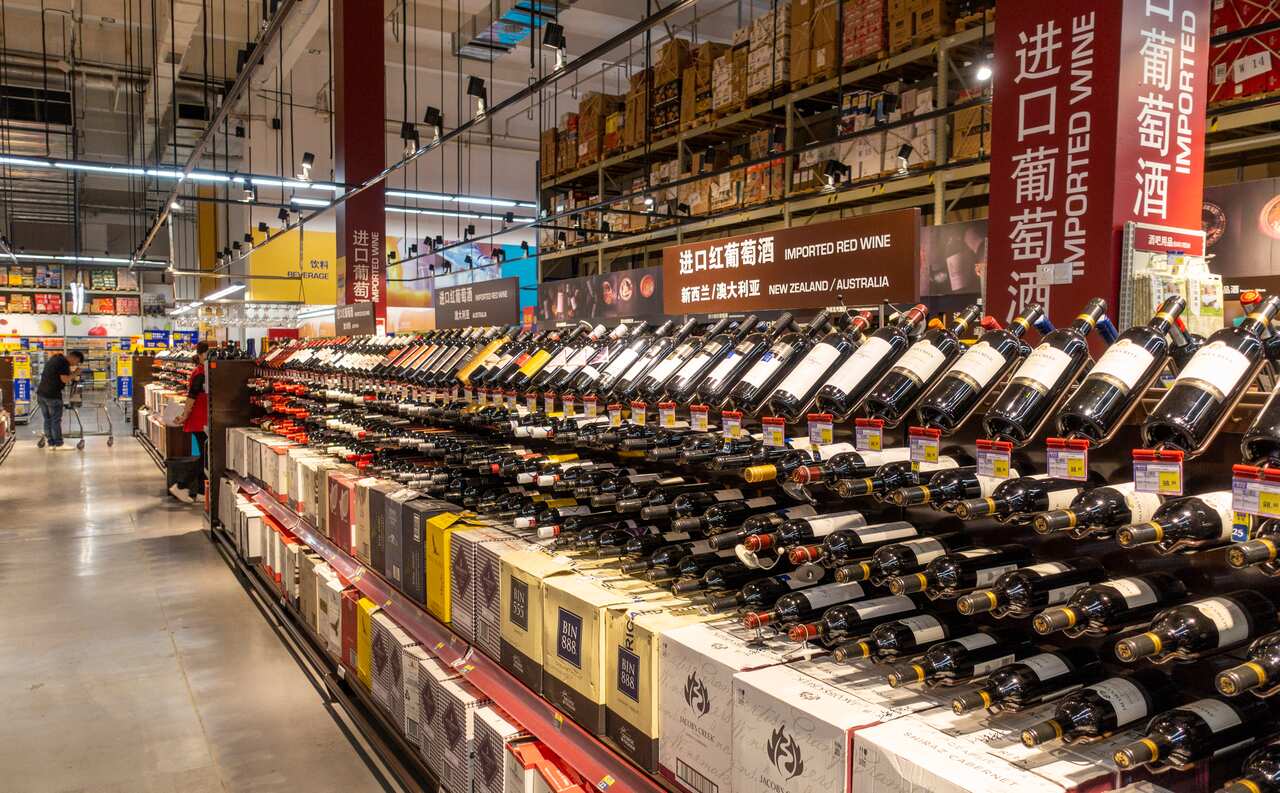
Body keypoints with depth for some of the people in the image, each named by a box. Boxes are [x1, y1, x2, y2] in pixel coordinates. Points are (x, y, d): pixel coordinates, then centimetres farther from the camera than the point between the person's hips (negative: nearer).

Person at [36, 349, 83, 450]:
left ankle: (51, 443, 18)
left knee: (47, 419, 13)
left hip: (41, 393, 9)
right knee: (56, 420, 1)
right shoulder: (64, 362, -13)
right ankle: (58, 444, 7)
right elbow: (65, 379, -19)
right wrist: (75, 373, -3)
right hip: (52, 396, -9)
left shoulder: (53, 358, 15)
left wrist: (71, 373, 15)